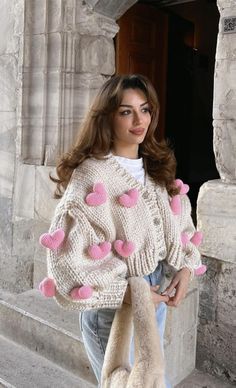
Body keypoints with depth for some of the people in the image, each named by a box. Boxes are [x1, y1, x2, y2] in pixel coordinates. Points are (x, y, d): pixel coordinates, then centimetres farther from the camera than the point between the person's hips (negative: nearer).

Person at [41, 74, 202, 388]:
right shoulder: (91, 174, -20)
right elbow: (68, 255, -25)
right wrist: (127, 294, -21)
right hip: (114, 306, -7)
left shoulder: (158, 166, 4)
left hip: (157, 292, 7)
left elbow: (181, 222, 11)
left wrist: (185, 267, -5)